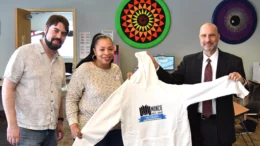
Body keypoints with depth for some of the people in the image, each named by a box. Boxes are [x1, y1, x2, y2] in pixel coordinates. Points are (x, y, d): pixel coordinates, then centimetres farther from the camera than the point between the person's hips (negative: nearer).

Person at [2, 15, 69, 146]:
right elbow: (8, 88, -9)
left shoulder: (60, 61, 9)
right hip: (28, 129, -5)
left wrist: (60, 120, 14)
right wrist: (12, 124, -14)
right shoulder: (24, 53, -9)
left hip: (51, 129, 6)